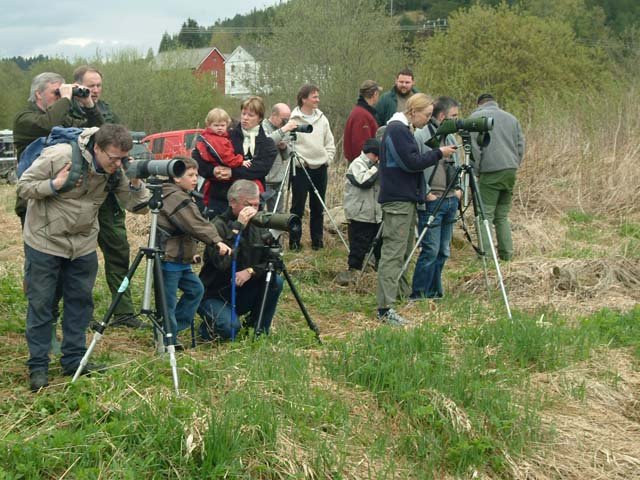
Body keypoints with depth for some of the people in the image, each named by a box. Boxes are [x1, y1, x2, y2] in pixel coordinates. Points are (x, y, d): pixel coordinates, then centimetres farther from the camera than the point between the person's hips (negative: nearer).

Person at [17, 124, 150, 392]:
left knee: (80, 300, 8)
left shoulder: (117, 169, -11)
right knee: (40, 304, 0)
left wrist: (136, 183, -25)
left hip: (83, 243, 4)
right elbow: (23, 186, -13)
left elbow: (137, 207, -8)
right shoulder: (58, 156, -24)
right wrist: (54, 185, -28)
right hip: (44, 241, -4)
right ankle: (38, 367, 8)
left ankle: (74, 360, 20)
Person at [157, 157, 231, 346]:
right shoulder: (175, 197, -16)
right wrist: (216, 241, -30)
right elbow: (196, 224, -25)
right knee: (169, 301, -3)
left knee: (195, 288, 16)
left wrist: (191, 254, 19)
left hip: (180, 259, 11)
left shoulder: (183, 197, 18)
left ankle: (175, 328, 22)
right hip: (169, 260, -11)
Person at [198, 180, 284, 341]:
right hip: (214, 296, -6)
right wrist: (238, 227, -31)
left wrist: (251, 271, -21)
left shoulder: (258, 225, 2)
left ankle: (260, 332, -1)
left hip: (243, 294, 6)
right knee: (230, 327, -31)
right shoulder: (219, 226, -16)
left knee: (275, 281, -17)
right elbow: (222, 263, -32)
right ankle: (207, 328, 5)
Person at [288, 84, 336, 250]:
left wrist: (328, 158, 5)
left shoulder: (322, 118, 10)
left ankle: (317, 239, 20)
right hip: (300, 169, -5)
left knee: (318, 207, 11)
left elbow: (330, 143, 16)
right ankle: (294, 240, 7)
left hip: (320, 168, 5)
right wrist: (297, 159, -14)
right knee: (298, 207, -2)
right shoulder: (293, 119, -8)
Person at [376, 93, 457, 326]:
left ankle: (402, 291, 33)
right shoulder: (397, 129, -14)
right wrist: (438, 153, -12)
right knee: (393, 252, -12)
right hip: (398, 200, -11)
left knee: (404, 249, 20)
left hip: (405, 198, 11)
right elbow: (411, 162, -19)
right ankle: (385, 308, -13)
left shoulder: (403, 129, 18)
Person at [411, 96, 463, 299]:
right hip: (431, 203, -8)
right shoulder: (420, 136, -11)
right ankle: (418, 294, 1)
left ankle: (434, 291, 21)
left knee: (443, 251, 11)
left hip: (450, 200, 8)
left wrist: (459, 188, 11)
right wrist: (426, 193, -16)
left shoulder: (450, 138, 15)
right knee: (430, 250, -8)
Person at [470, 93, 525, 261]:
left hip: (490, 172, -5)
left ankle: (485, 254, -10)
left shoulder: (476, 116, 3)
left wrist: (477, 169, 0)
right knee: (502, 214, 12)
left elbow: (473, 146, -6)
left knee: (486, 214, -4)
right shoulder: (511, 118, 20)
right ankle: (506, 253, 9)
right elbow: (521, 145, 16)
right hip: (511, 171, 6)